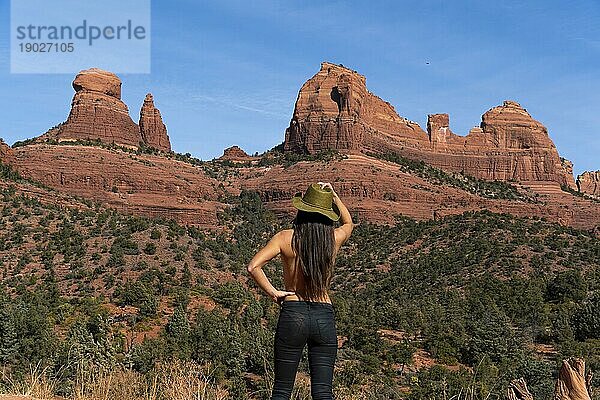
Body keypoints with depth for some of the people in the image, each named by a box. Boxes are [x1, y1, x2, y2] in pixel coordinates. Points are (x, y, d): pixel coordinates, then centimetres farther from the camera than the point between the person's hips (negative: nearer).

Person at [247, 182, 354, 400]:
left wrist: (272, 292, -6)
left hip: (293, 313, -2)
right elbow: (348, 223, 26)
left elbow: (253, 266, -16)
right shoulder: (333, 238, 1)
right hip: (325, 316, 2)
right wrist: (333, 195, 17)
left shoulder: (286, 238, -5)